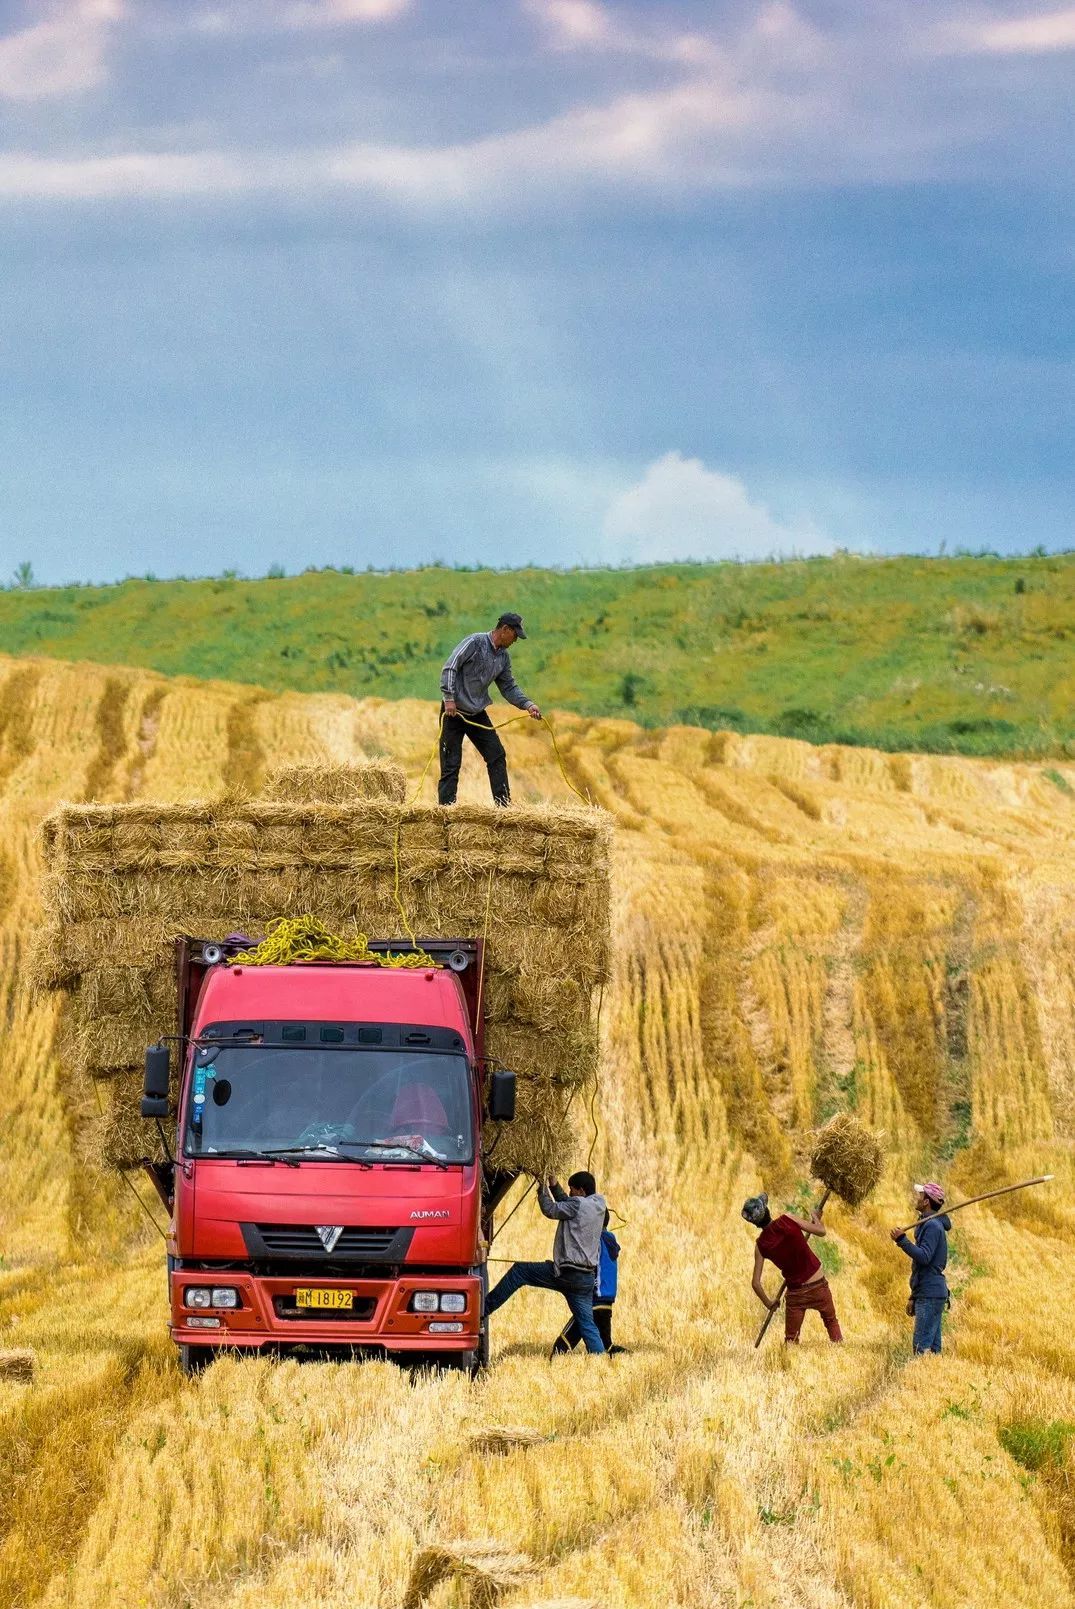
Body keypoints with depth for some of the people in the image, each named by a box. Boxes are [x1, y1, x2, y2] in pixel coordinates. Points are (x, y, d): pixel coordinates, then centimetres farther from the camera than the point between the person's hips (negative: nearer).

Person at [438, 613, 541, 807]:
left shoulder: (503, 657, 9)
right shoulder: (475, 642, -14)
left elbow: (509, 687, 14)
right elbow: (449, 668, -19)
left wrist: (528, 704, -1)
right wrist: (449, 698, -24)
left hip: (478, 714, 7)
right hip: (454, 712, -7)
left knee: (497, 756, 4)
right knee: (451, 765, -6)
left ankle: (504, 805, 9)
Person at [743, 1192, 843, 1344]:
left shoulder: (761, 1245, -8)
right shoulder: (786, 1220, -15)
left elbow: (755, 1283, -5)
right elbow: (821, 1231, -3)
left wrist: (769, 1304, 12)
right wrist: (815, 1218, 19)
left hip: (795, 1294, 0)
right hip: (818, 1286, 0)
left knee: (791, 1339, 15)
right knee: (831, 1321, 26)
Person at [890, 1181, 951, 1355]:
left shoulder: (932, 1226, -13)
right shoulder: (927, 1224, 19)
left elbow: (924, 1257, -25)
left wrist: (902, 1241, -23)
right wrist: (914, 1297, 25)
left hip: (930, 1295, -10)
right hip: (928, 1293, 10)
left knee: (921, 1347, -14)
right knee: (932, 1346, 10)